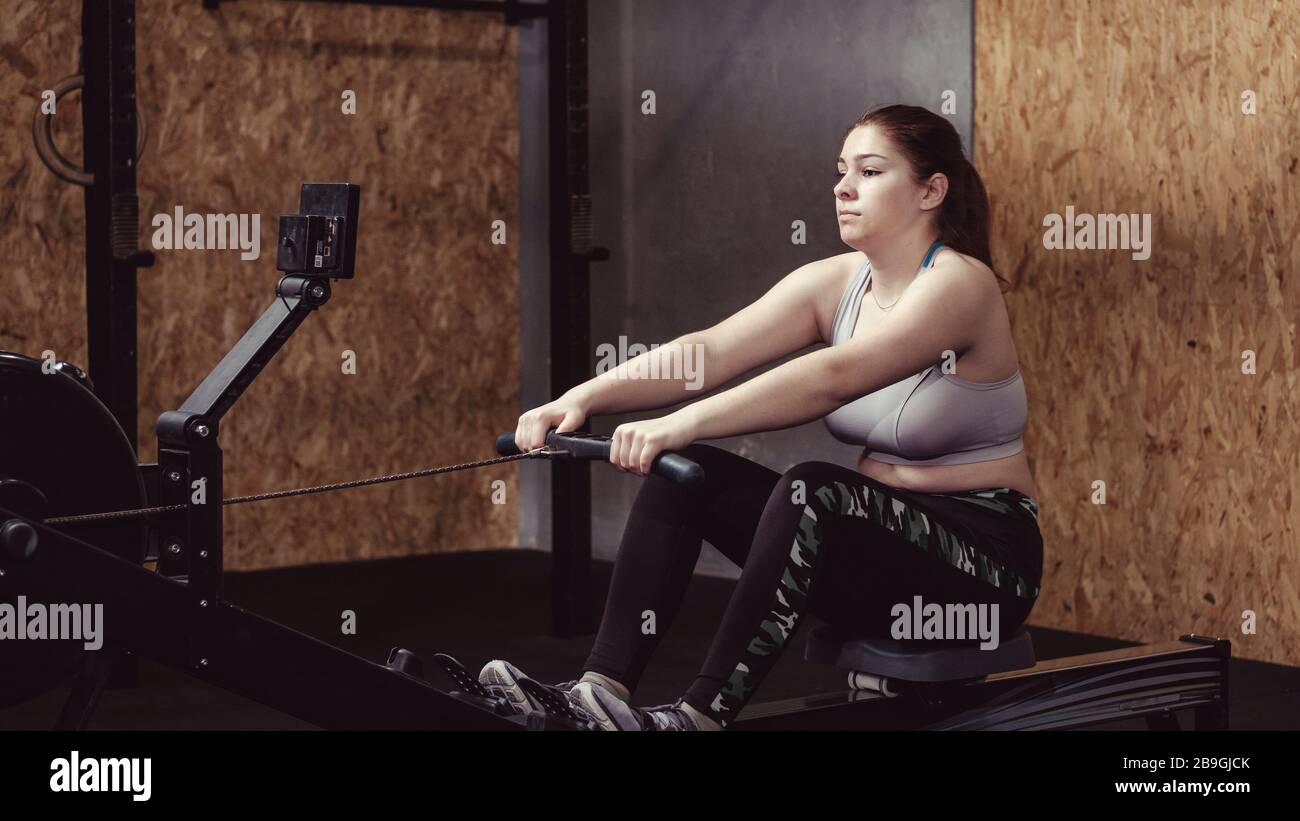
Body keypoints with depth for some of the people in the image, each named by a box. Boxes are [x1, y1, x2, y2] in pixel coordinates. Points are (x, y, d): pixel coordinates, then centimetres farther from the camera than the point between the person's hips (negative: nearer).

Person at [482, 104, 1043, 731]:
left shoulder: (960, 285, -18)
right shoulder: (834, 283, 4)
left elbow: (832, 378, -34)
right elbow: (709, 350, -9)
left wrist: (686, 422, -43)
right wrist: (584, 397, -24)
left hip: (984, 560, -7)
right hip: (879, 532, 7)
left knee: (810, 492, -35)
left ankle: (701, 715, -33)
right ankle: (600, 690, -19)